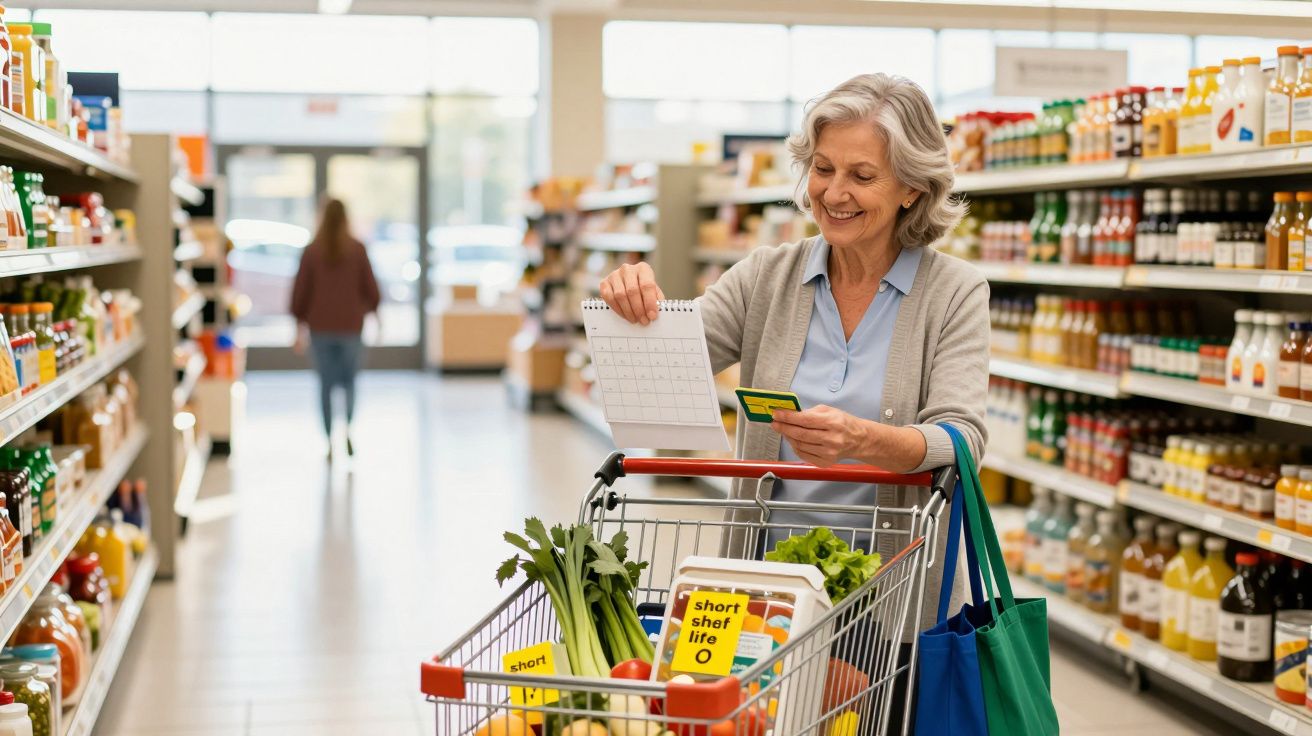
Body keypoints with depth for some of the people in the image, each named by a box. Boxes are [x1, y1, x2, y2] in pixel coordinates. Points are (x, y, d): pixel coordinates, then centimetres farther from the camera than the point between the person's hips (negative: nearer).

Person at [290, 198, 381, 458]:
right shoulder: (357, 249, -4)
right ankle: (347, 427, -6)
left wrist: (300, 324, 7)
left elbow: (300, 290, -1)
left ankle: (331, 442, 4)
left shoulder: (312, 251, -3)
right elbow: (370, 287, 0)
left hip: (320, 327, 0)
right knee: (349, 380, 15)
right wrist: (371, 310, 17)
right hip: (350, 325, 0)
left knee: (326, 383, 6)